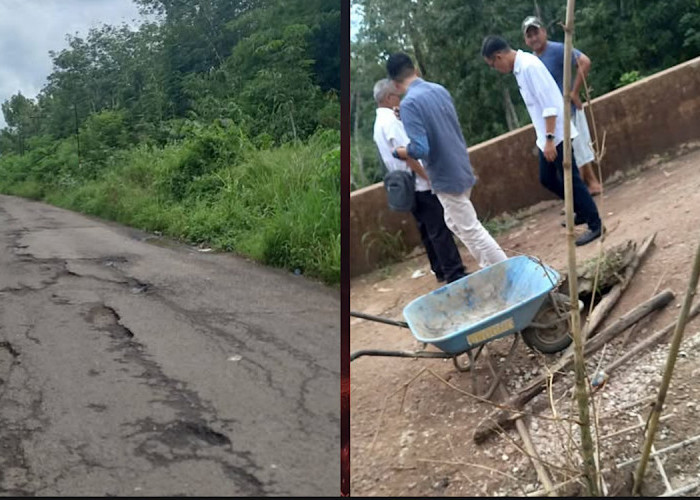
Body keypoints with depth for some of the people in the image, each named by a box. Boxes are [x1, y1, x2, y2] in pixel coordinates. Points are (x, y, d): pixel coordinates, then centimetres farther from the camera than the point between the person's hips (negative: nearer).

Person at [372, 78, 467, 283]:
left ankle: (441, 270, 19)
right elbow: (407, 154, -21)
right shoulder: (391, 121, -15)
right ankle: (454, 272, -6)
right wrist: (428, 177, -18)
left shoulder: (379, 122, 17)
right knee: (440, 229, -8)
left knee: (427, 230, 13)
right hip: (419, 184, -10)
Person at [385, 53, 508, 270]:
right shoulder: (440, 90, 5)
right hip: (462, 168, 8)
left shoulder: (409, 103, -21)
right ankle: (491, 268, 28)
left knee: (471, 230, 3)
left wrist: (400, 152, -6)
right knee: (455, 223, 24)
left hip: (446, 177, -8)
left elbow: (420, 149, -27)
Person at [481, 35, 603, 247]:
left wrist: (550, 139, -24)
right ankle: (582, 211, 33)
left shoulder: (529, 66, -20)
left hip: (556, 135, -10)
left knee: (570, 179, -2)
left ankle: (595, 224, 9)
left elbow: (549, 105, -23)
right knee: (547, 178, 17)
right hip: (546, 136, 10)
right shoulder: (520, 67, 10)